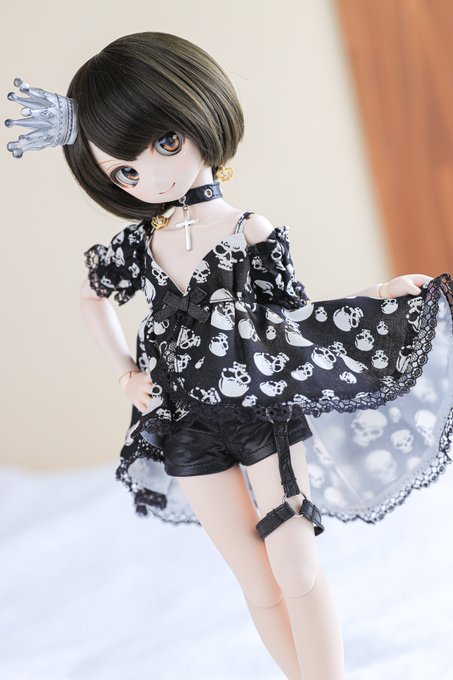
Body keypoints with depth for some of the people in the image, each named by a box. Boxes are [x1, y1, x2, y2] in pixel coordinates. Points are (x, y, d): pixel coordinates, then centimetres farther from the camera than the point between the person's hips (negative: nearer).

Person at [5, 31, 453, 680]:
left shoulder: (254, 234, -11)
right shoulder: (137, 243, -2)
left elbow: (295, 322, -5)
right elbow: (92, 295, 18)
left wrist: (381, 297, -14)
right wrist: (125, 374, 11)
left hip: (267, 412, -3)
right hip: (189, 431, 3)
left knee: (296, 570, -3)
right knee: (259, 585, 9)